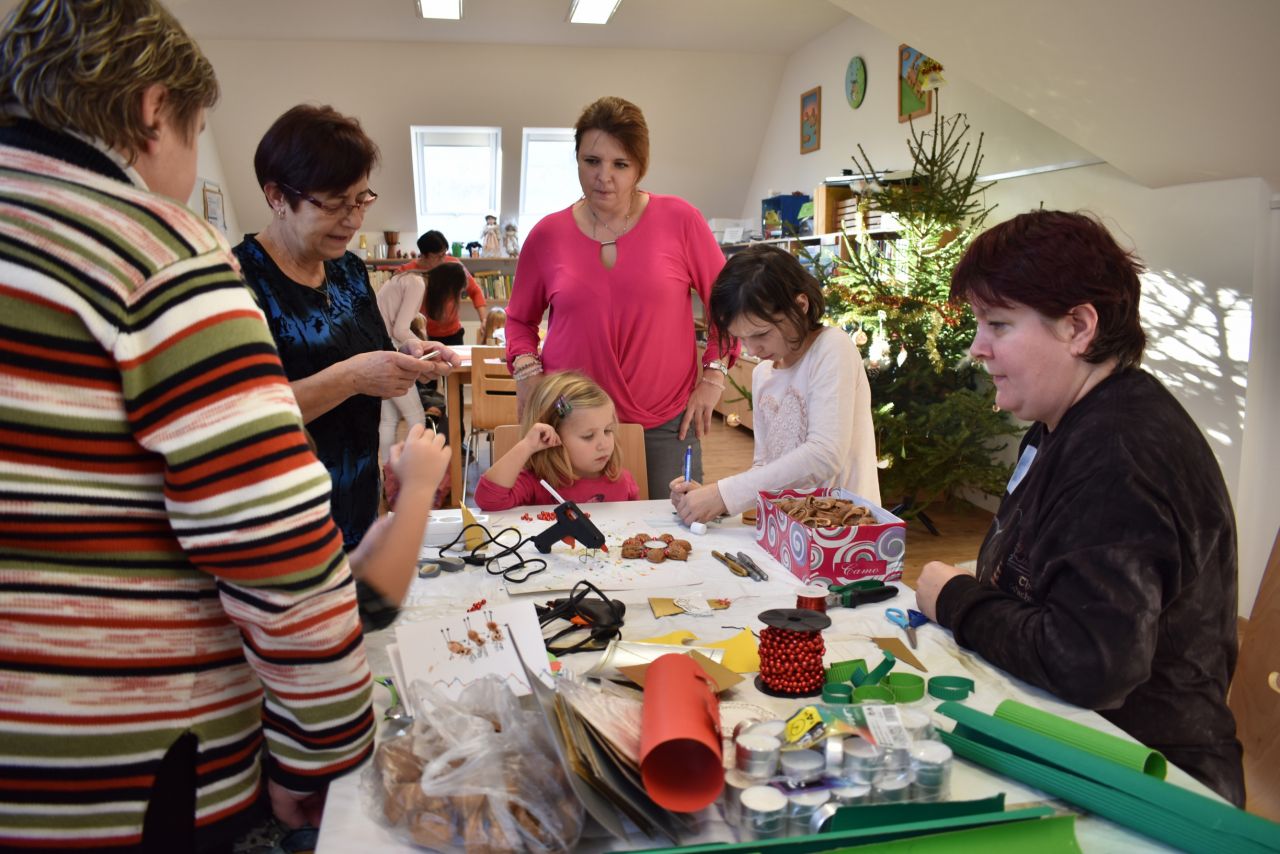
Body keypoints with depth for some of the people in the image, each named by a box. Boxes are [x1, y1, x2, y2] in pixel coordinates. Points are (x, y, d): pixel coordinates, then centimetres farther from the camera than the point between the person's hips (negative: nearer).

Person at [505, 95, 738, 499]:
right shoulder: (548, 234, 3)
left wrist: (713, 376, 0)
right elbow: (520, 319, 15)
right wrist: (527, 374, -1)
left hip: (666, 424, 0)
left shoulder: (679, 220, -1)